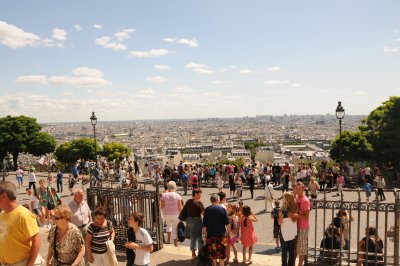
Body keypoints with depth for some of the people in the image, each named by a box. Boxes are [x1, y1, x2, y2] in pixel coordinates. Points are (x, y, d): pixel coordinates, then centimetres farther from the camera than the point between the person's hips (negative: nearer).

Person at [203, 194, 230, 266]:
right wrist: (229, 231, 10)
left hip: (210, 234, 2)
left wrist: (204, 234, 10)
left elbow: (204, 224, 2)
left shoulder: (207, 210, 0)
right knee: (221, 253, 7)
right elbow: (227, 223, -3)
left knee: (213, 253, 14)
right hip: (221, 234, -2)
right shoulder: (222, 209, -6)